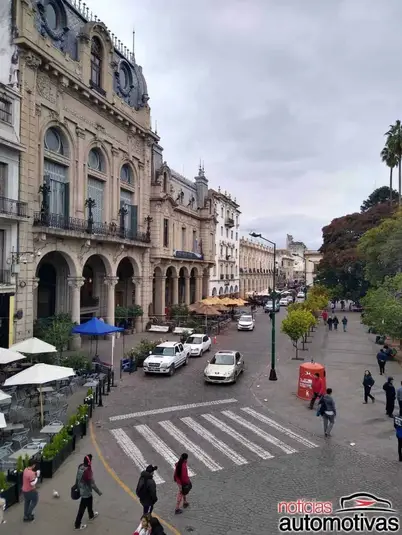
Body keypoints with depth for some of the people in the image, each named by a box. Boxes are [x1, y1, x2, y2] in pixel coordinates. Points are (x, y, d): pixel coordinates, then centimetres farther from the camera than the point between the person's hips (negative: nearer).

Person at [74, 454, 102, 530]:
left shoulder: (80, 466, -13)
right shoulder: (87, 471, -37)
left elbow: (77, 478, 5)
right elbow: (92, 484, -26)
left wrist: (78, 486, 23)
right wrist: (98, 492, -12)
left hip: (81, 489, 8)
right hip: (86, 492, -8)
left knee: (89, 502, 30)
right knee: (82, 508, 12)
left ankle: (91, 515, 52)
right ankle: (77, 525, 29)